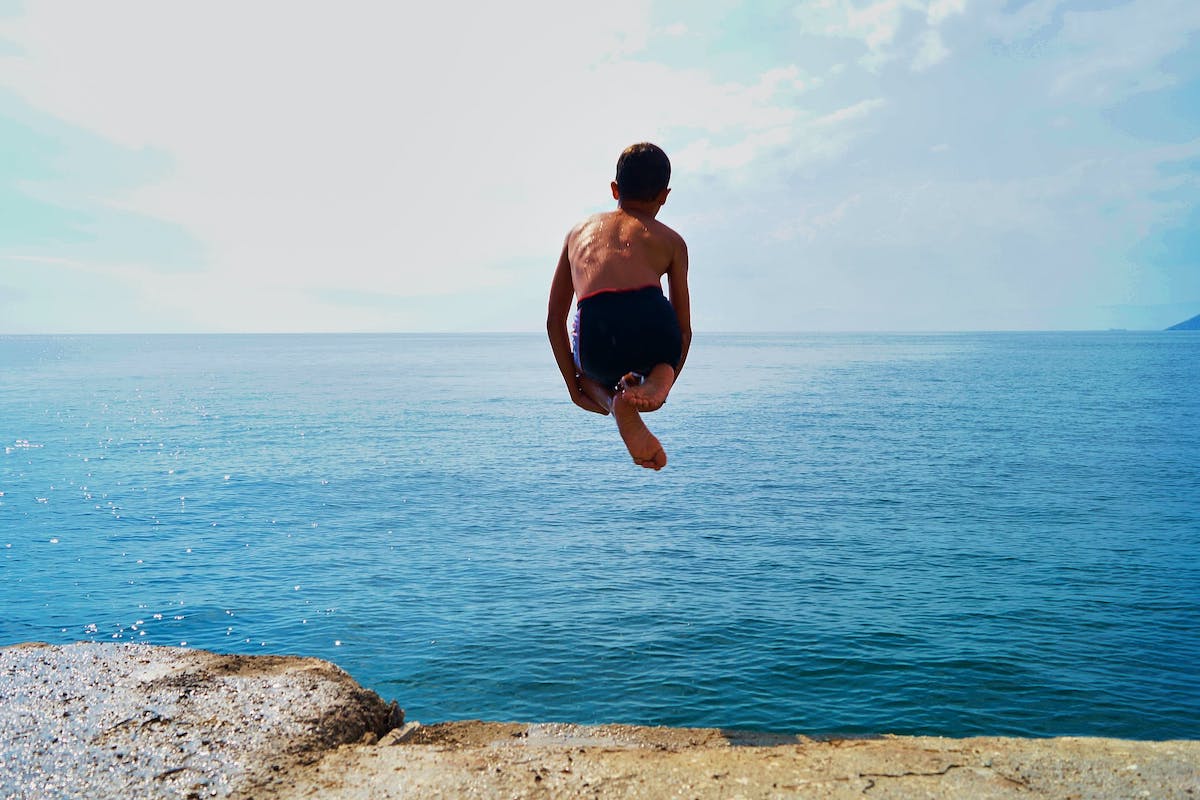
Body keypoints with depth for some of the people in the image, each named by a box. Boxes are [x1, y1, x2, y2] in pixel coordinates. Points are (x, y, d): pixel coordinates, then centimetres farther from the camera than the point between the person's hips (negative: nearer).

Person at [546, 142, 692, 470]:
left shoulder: (579, 231, 30)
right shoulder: (670, 240, 25)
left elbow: (554, 320, 26)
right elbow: (684, 328, 21)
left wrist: (573, 384, 31)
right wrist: (665, 384, 32)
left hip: (595, 336, 1)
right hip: (653, 326, -1)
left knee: (591, 372, 38)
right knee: (666, 357, 36)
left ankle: (613, 402, 2)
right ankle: (653, 381, -1)